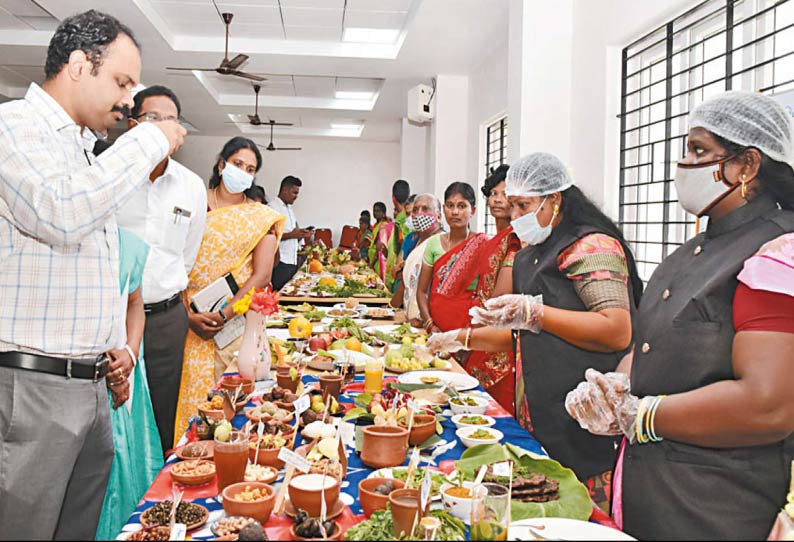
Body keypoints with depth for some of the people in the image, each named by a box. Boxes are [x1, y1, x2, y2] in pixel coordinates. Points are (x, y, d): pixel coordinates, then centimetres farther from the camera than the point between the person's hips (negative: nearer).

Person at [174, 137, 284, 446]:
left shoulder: (261, 217, 7)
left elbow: (262, 275, -3)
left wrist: (224, 315, -12)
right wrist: (188, 314, -10)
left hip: (239, 320, 0)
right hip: (191, 322, 0)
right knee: (191, 392, 0)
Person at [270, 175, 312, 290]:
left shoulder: (290, 209, 20)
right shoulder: (272, 208, -7)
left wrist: (301, 235, 6)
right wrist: (290, 235, -21)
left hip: (293, 261, 8)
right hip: (280, 263, -8)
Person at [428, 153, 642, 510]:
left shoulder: (592, 246, -11)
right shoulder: (530, 256, 18)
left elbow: (618, 332, -22)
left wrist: (534, 312, -23)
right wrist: (466, 339, 17)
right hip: (535, 418, 9)